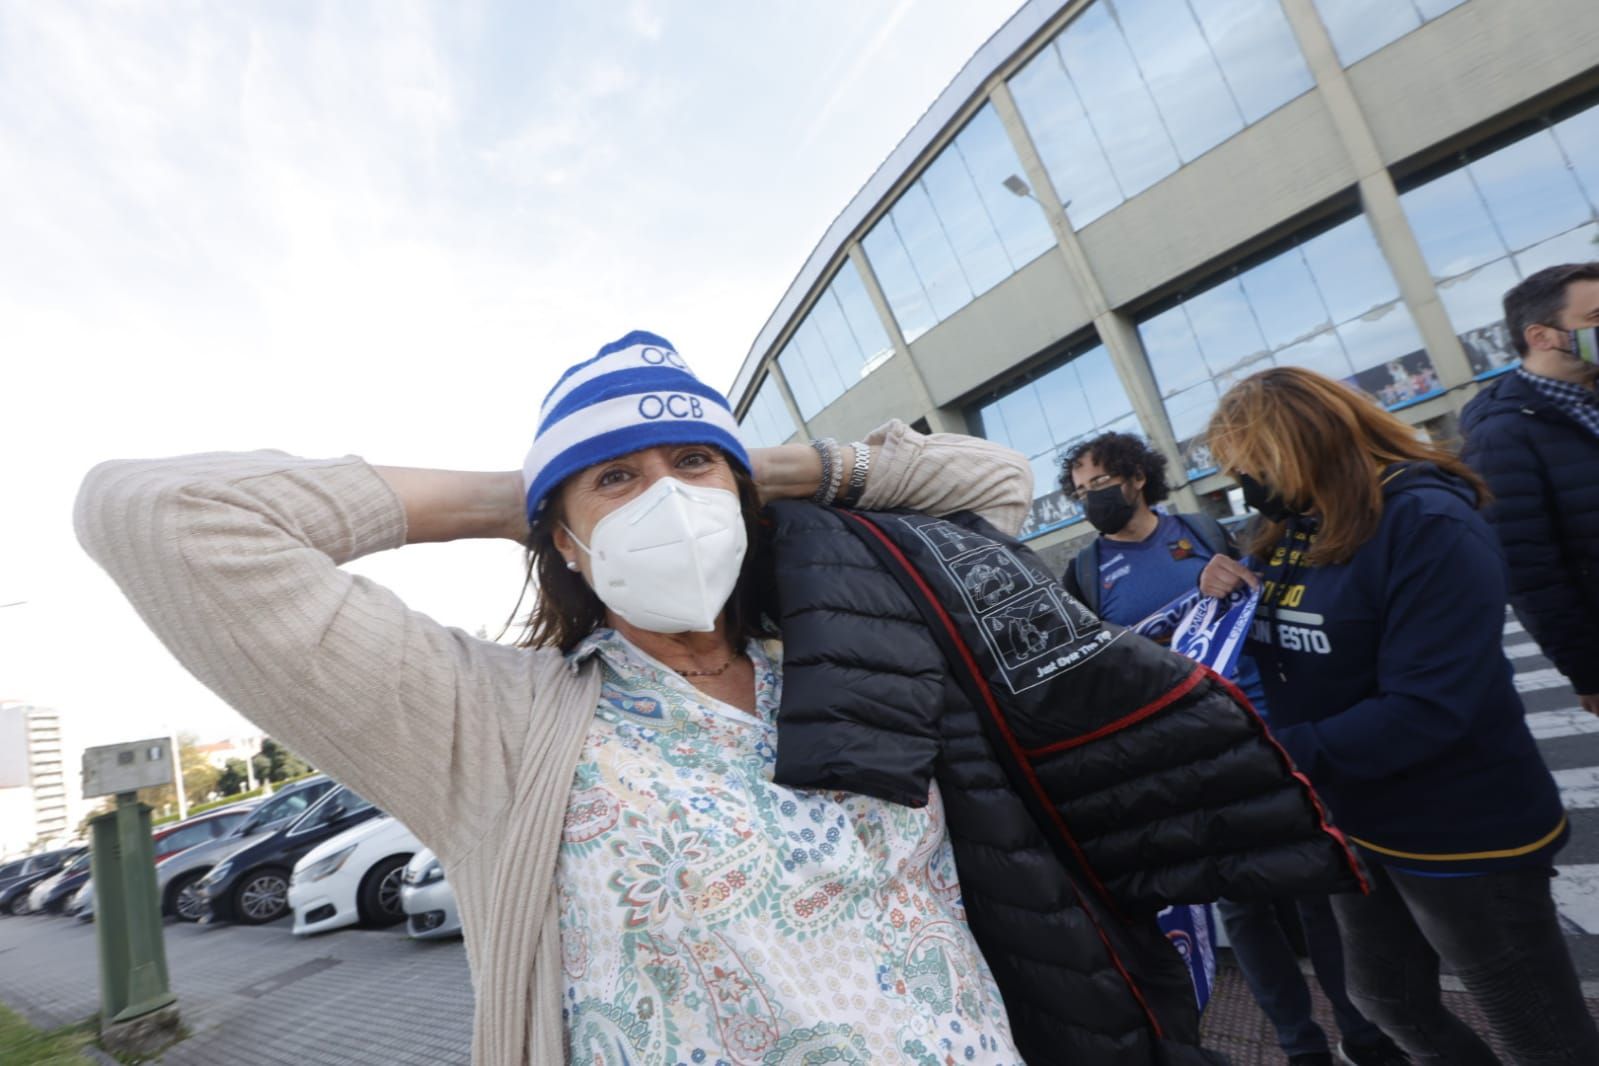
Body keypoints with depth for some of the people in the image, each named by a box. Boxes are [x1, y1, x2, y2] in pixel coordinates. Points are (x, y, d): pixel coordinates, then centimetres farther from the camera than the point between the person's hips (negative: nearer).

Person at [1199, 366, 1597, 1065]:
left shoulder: (1429, 523, -23)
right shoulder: (1293, 529, 2)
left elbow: (1427, 709, -29)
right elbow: (1278, 647, 10)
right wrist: (1222, 594, -10)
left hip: (1462, 834, -8)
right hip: (1353, 825, 8)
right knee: (1388, 1002, 26)